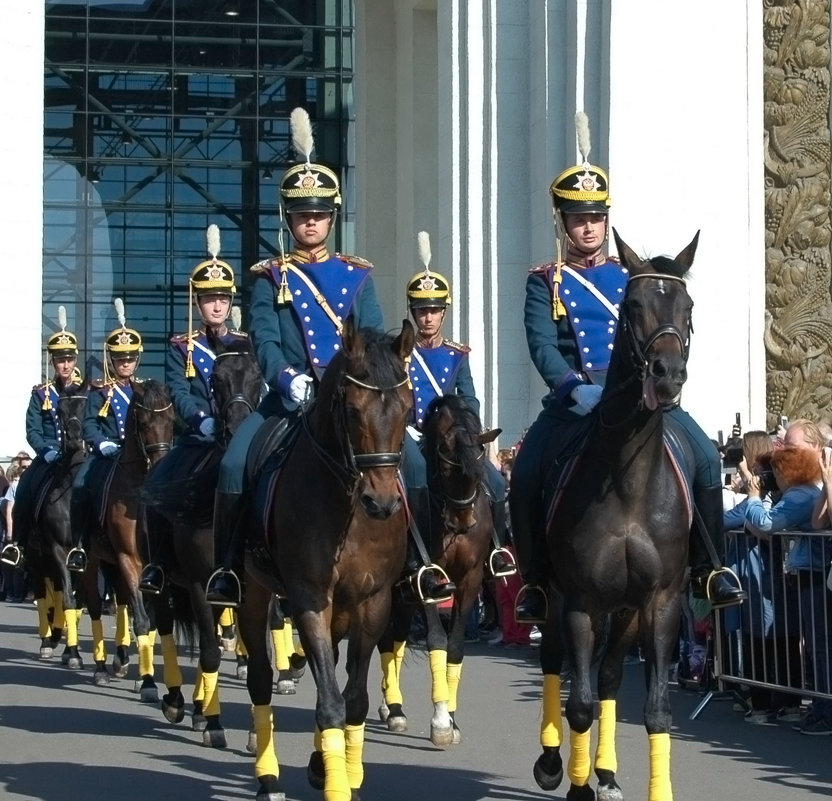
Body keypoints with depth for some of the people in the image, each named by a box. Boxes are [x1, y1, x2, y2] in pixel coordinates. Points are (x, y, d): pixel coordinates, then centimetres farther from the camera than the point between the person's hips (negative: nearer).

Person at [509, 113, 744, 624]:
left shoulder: (630, 276, 16)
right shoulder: (546, 283, 8)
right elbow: (542, 345, -7)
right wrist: (573, 388, -25)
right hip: (574, 397, -2)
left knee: (706, 459, -16)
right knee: (525, 479, -22)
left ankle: (708, 568, -3)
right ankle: (536, 581, -5)